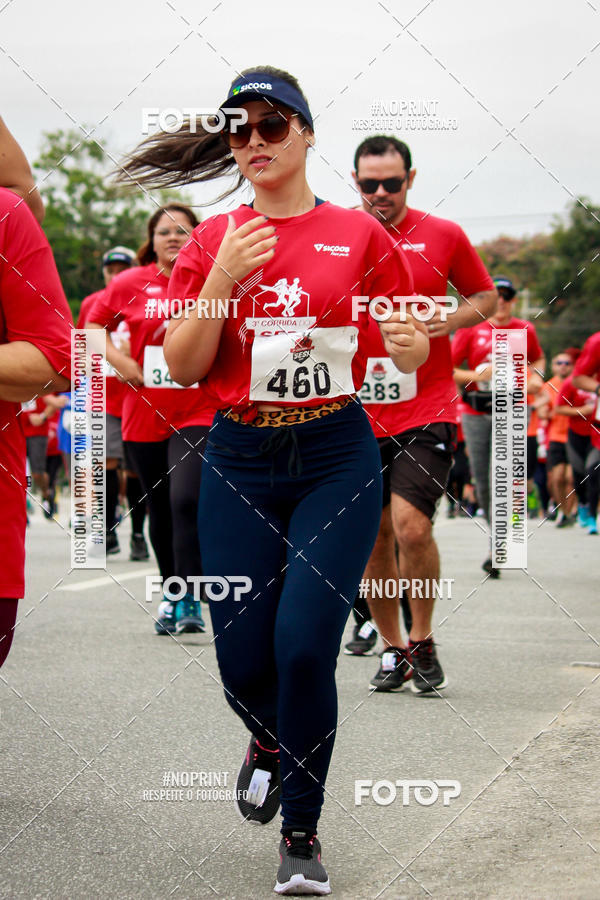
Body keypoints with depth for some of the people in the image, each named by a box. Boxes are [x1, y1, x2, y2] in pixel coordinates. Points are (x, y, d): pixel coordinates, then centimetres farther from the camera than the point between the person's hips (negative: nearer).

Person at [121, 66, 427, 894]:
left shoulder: (359, 235, 3)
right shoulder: (213, 239, 6)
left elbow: (409, 353, 7)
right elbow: (183, 366, 2)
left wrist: (409, 342, -17)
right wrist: (222, 277, -11)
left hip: (337, 458, -2)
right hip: (241, 460, 2)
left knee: (305, 646, -13)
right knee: (242, 660, 0)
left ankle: (302, 834, 5)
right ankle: (269, 741, 38)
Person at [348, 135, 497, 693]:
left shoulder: (443, 236, 2)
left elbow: (485, 296, 13)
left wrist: (450, 320, -6)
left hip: (425, 411, -2)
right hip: (356, 413, 3)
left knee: (411, 524, -15)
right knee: (372, 536, 5)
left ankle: (422, 642, 5)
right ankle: (392, 648, 21)